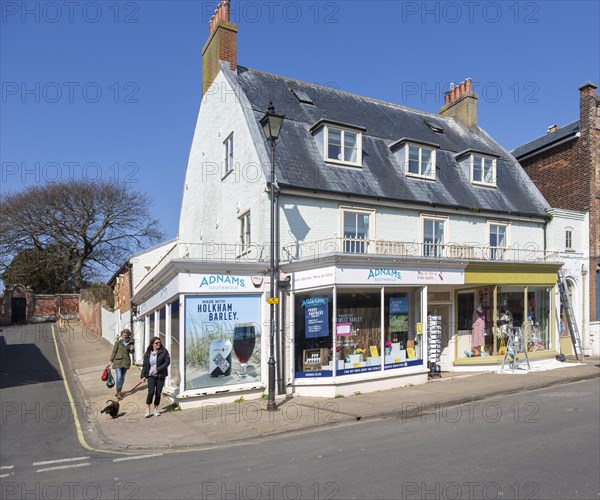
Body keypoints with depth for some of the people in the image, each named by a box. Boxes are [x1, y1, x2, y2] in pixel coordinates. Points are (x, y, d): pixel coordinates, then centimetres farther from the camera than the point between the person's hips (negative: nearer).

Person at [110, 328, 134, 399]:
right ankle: (118, 392, 1)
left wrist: (131, 349, -7)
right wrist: (111, 360, -1)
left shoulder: (130, 342, 2)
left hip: (126, 361, 4)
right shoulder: (118, 341, -9)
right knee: (119, 377, -10)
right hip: (118, 361, -4)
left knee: (123, 377, 12)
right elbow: (114, 351, -3)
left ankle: (119, 391, 27)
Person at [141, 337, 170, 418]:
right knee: (151, 392, -12)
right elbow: (145, 365, 8)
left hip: (161, 375, 0)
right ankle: (148, 409, 4)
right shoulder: (148, 354, 3)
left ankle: (156, 410, 20)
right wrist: (143, 375, 1)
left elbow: (167, 362, -7)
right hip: (151, 375, 0)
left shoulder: (164, 351, -2)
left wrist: (158, 369, -14)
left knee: (158, 393, 5)